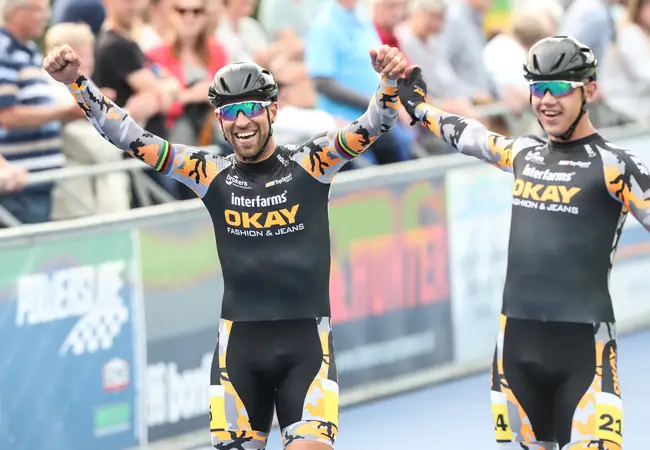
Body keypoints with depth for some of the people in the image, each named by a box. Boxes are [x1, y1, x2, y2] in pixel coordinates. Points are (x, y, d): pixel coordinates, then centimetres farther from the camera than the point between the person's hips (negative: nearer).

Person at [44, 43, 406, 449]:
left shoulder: (309, 165, -1)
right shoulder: (213, 175, 3)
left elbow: (374, 125, -13)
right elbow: (128, 137, 2)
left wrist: (389, 81, -33)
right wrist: (76, 83, -8)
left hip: (306, 342, -2)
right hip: (240, 343, 2)